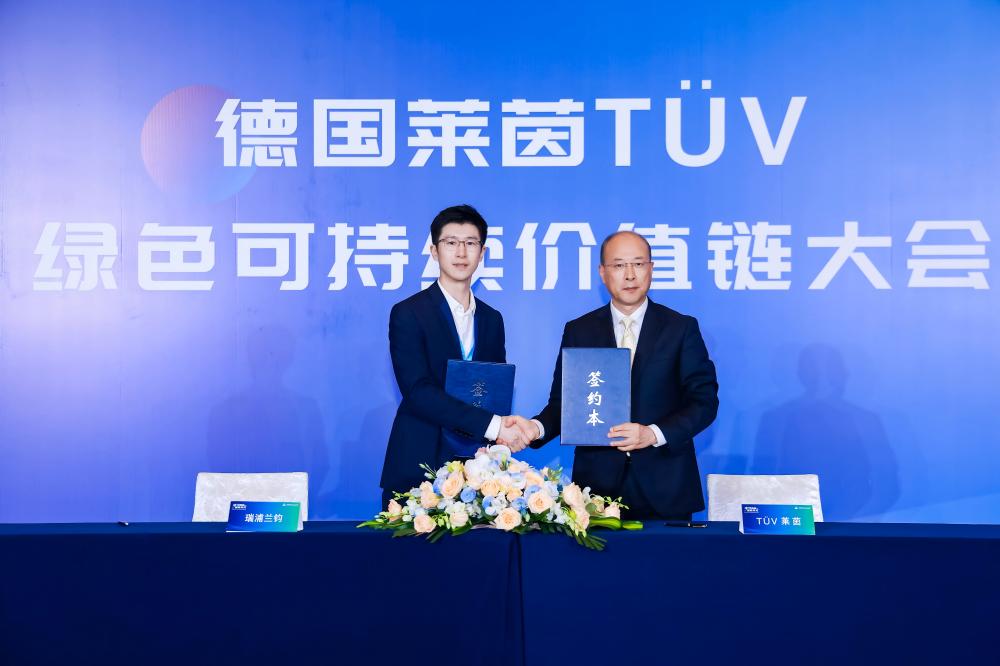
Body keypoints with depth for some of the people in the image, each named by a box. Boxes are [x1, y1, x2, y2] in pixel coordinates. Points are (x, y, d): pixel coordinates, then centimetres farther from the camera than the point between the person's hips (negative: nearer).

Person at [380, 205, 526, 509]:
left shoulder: (492, 320, 12)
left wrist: (504, 436, -8)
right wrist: (491, 426, -22)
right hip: (417, 472, -4)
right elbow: (418, 391, -16)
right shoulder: (408, 314, -5)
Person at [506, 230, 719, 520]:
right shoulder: (578, 331, 7)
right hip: (598, 484, 1)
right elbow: (563, 402, 6)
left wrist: (653, 434, -16)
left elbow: (705, 400, -2)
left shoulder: (682, 328, 2)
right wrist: (537, 428, -15)